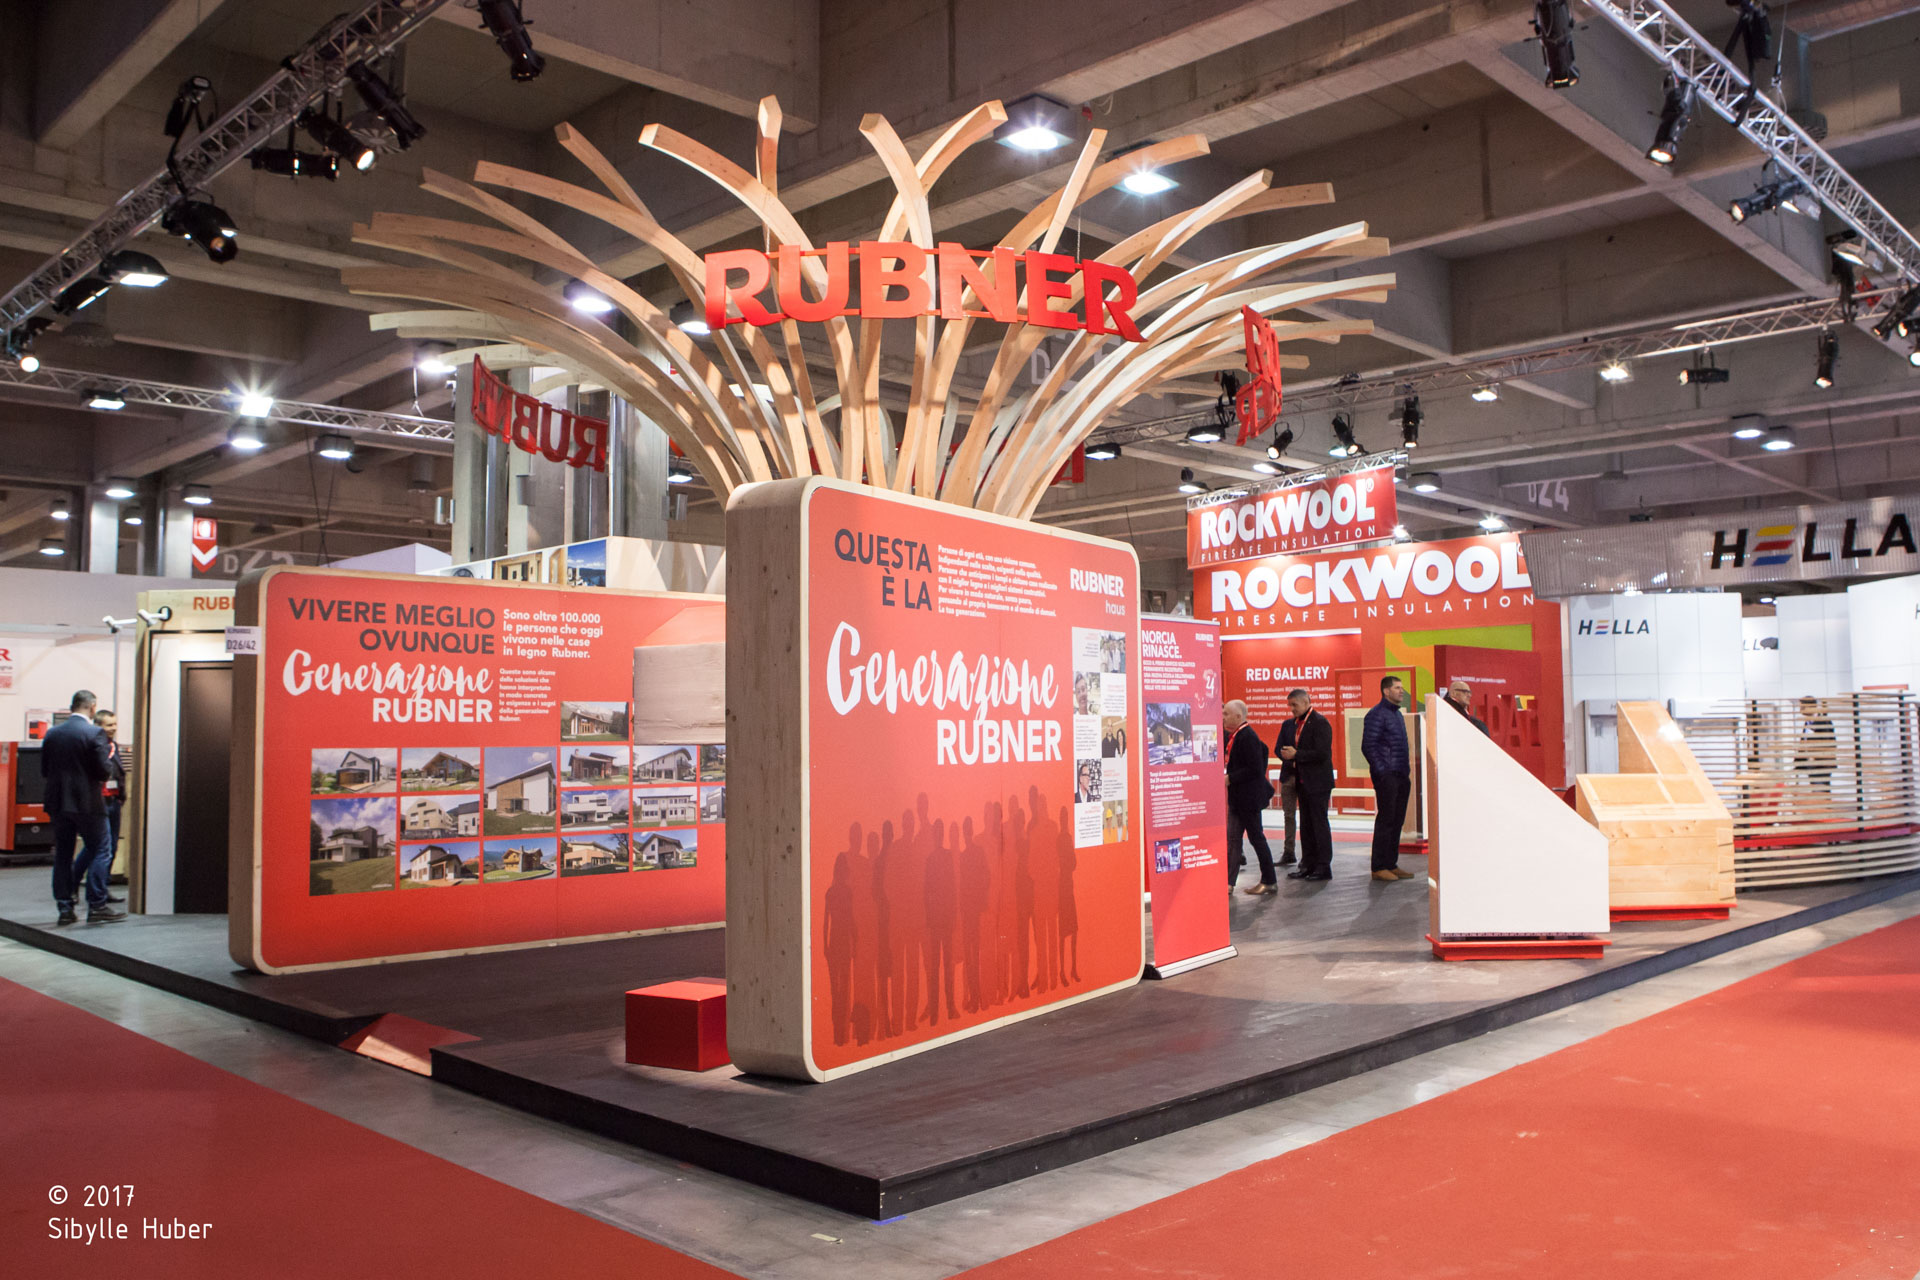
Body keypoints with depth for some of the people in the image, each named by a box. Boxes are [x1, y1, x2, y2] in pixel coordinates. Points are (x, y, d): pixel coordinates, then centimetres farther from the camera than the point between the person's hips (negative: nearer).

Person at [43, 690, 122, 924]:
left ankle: (64, 908, 12)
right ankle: (97, 906, -1)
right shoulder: (94, 734, -12)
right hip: (88, 802, -6)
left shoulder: (52, 733, 5)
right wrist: (107, 752, 3)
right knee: (100, 852, 2)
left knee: (62, 855, 11)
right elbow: (103, 772, -14)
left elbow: (44, 771, 8)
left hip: (58, 802, 6)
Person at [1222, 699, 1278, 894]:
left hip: (1249, 797, -10)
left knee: (1257, 838, 0)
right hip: (1237, 798, 10)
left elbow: (1255, 769, -22)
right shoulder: (1235, 735, 10)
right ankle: (1228, 882, 10)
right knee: (1232, 838, 8)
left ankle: (1270, 882, 11)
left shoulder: (1247, 737, -18)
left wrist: (1230, 779, -18)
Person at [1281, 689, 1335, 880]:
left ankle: (1324, 867, 2)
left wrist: (1296, 755, -17)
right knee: (1306, 825, 12)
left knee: (1319, 823, -4)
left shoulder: (1319, 722, -13)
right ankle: (1308, 865, 19)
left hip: (1318, 783, -9)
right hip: (1303, 782, 9)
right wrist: (1288, 754, 1)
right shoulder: (1297, 723, 13)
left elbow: (1322, 753, -20)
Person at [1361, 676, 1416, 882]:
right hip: (1386, 777, -9)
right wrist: (1382, 770, -18)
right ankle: (1379, 867, -2)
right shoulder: (1377, 714, -10)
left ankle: (1391, 865, 15)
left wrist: (1407, 771, 16)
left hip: (1401, 776, 9)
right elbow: (1368, 746, -15)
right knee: (1385, 819, -7)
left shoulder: (1398, 714, 19)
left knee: (1397, 821, 9)